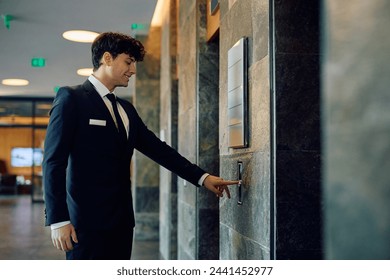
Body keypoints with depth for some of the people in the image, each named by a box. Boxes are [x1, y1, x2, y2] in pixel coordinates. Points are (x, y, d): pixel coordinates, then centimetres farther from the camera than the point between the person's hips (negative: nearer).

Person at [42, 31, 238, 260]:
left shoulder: (126, 109, 17)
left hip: (122, 220, 7)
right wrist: (58, 220, -17)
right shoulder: (71, 98, -5)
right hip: (87, 222, -7)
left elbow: (157, 148, 17)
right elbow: (54, 161, -10)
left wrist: (202, 177, 10)